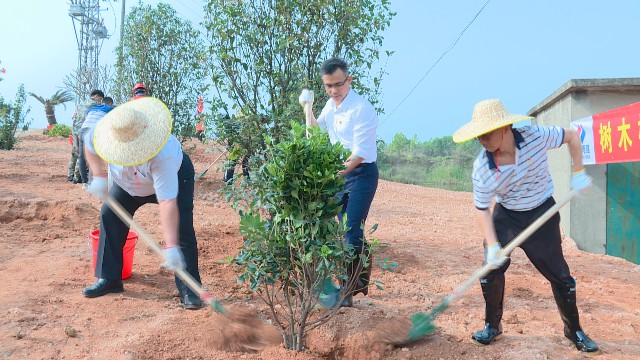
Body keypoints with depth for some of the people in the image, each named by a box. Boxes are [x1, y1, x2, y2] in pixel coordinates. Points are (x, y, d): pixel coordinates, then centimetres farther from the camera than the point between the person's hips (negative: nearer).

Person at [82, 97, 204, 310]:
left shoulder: (162, 154, -47)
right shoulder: (103, 130, -32)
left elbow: (167, 202, -47)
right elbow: (91, 147, -5)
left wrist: (171, 247, -48)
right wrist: (98, 176, -20)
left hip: (174, 176, -5)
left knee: (181, 229, -19)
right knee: (109, 216, -4)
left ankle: (189, 289, -11)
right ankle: (109, 279, 10)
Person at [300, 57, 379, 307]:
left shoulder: (362, 109, -19)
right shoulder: (331, 104, 6)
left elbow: (360, 153, -25)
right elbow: (316, 129, 25)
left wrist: (338, 173, -36)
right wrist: (307, 108, 9)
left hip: (361, 173, -8)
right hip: (341, 171, 8)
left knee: (352, 231, -12)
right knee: (345, 229, 14)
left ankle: (349, 291, 0)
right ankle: (359, 281, 30)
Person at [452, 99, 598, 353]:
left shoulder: (535, 136, -24)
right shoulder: (482, 168, -23)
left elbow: (571, 136, -4)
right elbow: (482, 209, -14)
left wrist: (578, 172, -11)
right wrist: (492, 245, -24)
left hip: (542, 213, 0)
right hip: (505, 216, 1)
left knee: (559, 274, 4)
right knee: (491, 269, -6)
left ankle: (574, 330, 26)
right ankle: (492, 325, 16)